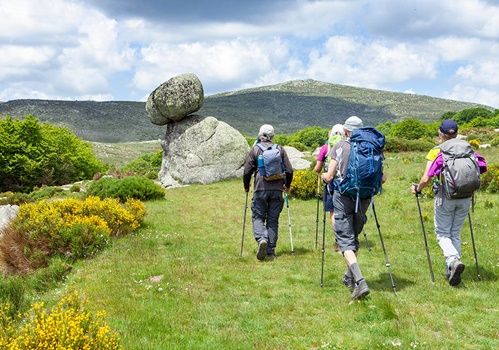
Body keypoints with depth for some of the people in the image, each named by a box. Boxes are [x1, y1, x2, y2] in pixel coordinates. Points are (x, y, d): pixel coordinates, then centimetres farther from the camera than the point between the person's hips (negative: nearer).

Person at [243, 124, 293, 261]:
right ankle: (270, 251, 7)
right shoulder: (280, 150, 8)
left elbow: (247, 171, -2)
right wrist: (287, 186, 22)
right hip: (277, 190, 2)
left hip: (261, 189, -2)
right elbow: (289, 171, 5)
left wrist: (246, 187, 15)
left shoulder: (255, 150, 1)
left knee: (258, 217, 7)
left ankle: (261, 239, -20)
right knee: (273, 220, 8)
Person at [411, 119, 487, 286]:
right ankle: (451, 271, 15)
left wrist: (417, 189, 7)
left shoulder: (436, 151, -5)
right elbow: (480, 168, 6)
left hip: (446, 197, -4)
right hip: (465, 197, 4)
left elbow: (426, 179, -12)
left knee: (442, 233, 8)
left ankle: (453, 260, -17)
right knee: (456, 233, 16)